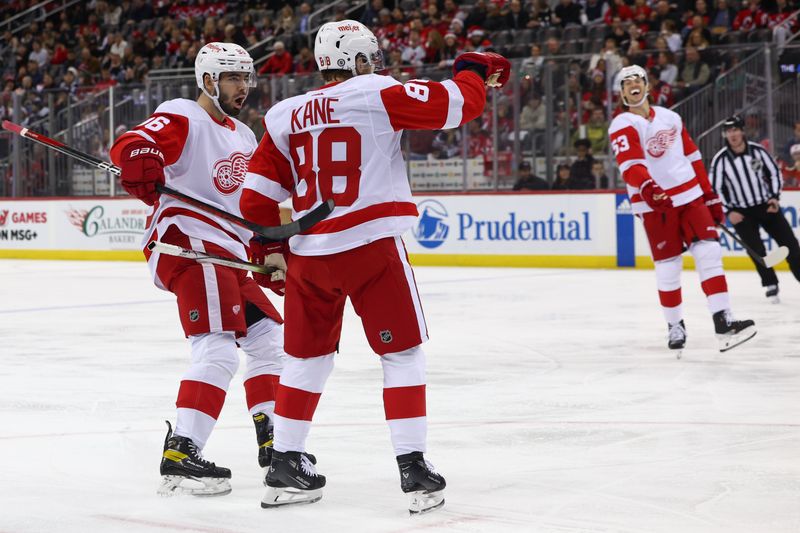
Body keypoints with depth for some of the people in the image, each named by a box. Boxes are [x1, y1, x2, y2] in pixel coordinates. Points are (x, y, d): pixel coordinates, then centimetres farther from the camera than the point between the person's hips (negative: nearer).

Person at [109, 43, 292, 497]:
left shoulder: (245, 138, 23)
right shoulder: (183, 118, -4)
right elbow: (130, 148, -22)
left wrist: (270, 255, 20)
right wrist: (141, 163, -43)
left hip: (227, 254, 10)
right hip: (189, 243, -10)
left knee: (269, 337, 15)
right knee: (219, 349, -21)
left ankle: (272, 439, 25)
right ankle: (181, 452, -27)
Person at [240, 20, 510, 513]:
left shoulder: (285, 116, 10)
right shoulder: (377, 94, -5)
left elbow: (257, 198, 10)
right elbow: (458, 104, -9)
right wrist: (475, 69, 11)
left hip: (309, 254, 5)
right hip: (372, 247, -5)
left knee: (308, 357, 18)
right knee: (403, 353, 5)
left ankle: (285, 466, 20)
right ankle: (414, 468, 0)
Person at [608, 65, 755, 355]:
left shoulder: (670, 118, 15)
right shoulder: (622, 125, -3)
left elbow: (692, 157, 18)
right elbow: (629, 163, -21)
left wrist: (710, 196, 15)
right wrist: (646, 187, -41)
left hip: (690, 196, 4)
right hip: (655, 203, -4)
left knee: (709, 252, -9)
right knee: (668, 267, -4)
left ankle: (723, 323, -12)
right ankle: (675, 327, 14)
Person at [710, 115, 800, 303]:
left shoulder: (757, 150, -6)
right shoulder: (721, 159, -11)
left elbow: (774, 172, 5)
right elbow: (715, 188, -6)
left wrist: (775, 197, -6)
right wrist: (729, 211, -13)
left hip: (766, 206, 2)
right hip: (741, 212, -2)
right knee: (757, 251, -8)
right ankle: (771, 286, 7)